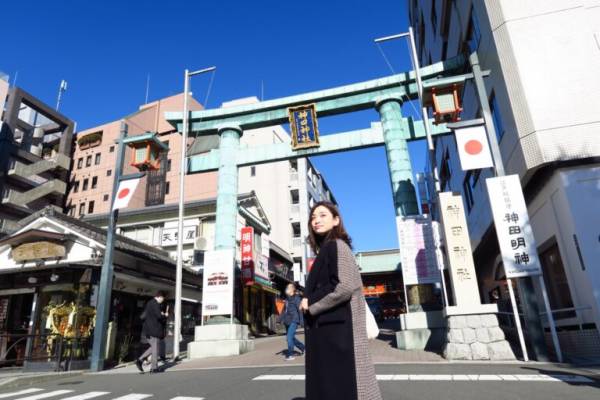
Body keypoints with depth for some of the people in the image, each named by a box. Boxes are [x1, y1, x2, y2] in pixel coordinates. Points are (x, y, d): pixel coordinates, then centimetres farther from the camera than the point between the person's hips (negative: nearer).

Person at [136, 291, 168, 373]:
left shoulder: (149, 303, 15)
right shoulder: (155, 304, -14)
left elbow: (142, 316, 21)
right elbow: (159, 316, -22)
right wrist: (165, 316, -2)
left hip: (148, 330, 9)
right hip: (154, 329, -9)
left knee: (153, 347, 18)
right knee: (155, 348, 0)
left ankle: (140, 360, 7)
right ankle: (154, 368, 5)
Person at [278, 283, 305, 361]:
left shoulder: (296, 298, -7)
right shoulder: (287, 299, 15)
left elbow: (300, 310, -12)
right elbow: (284, 310, 22)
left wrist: (301, 321, -15)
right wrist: (281, 319, 16)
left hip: (294, 321, -8)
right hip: (287, 322, 8)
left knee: (289, 337, -12)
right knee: (291, 338, 14)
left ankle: (290, 355, -2)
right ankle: (303, 347, 33)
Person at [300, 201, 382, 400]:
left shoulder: (337, 245, -10)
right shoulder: (326, 249, 16)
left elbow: (345, 287, -22)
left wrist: (312, 308, -11)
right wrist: (308, 300, 1)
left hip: (337, 327, -9)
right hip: (328, 326, 9)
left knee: (342, 383, -3)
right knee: (328, 383, 13)